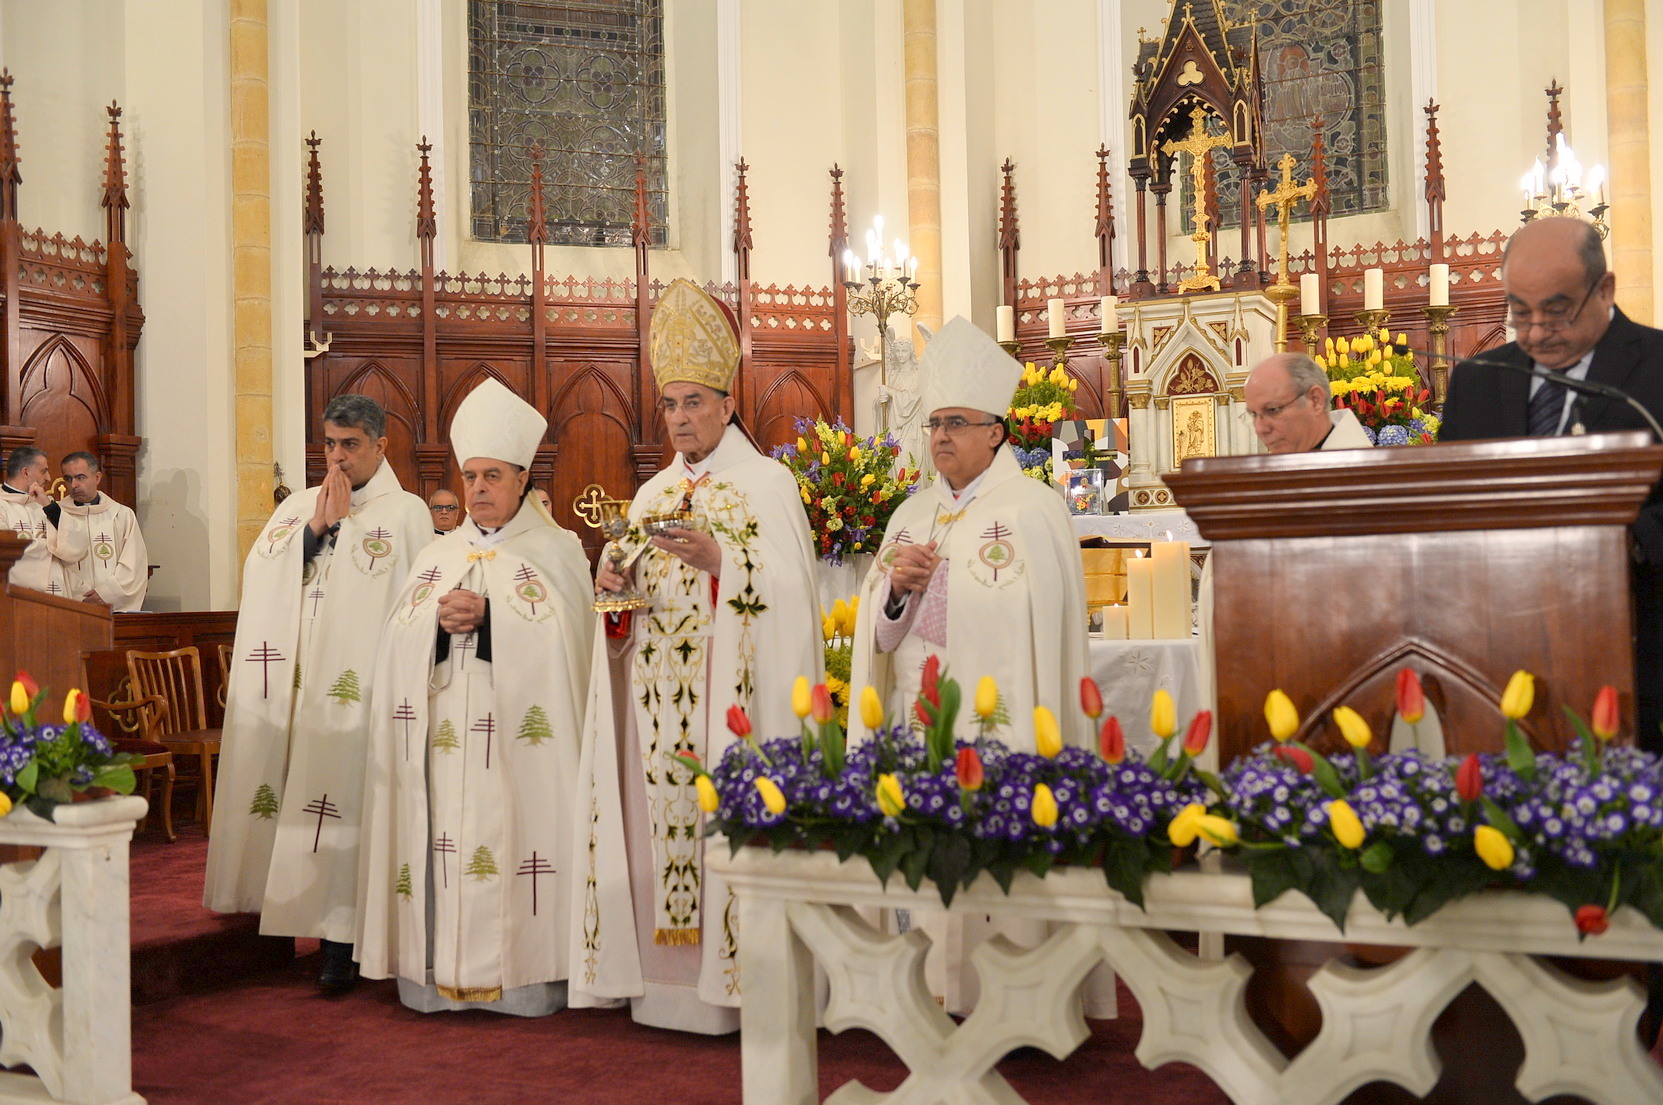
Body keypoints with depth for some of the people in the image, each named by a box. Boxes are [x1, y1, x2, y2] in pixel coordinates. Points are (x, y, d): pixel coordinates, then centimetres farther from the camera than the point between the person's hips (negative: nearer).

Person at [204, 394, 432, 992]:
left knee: (343, 795, -7)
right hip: (291, 685, 5)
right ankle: (284, 907, 16)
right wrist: (316, 526, -5)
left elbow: (390, 589, -14)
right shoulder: (298, 506, 17)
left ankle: (340, 939, -3)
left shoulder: (405, 511, -1)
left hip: (354, 689, -5)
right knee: (291, 785, 5)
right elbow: (259, 572, 2)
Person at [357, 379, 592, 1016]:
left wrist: (488, 616, -15)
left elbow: (557, 636, -7)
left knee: (513, 836, -7)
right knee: (443, 835, -1)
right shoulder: (435, 556, 17)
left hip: (518, 736, -4)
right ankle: (439, 972, 7)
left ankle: (524, 976, 1)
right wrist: (441, 622, -12)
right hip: (441, 737, 4)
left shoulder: (556, 550, 5)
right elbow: (399, 642, 8)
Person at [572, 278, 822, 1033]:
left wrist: (721, 562, -22)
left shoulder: (768, 484, 0)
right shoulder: (652, 495, 17)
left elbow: (787, 596, -9)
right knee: (662, 812, 3)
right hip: (657, 700, 5)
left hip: (730, 699, -5)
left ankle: (733, 975, 2)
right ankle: (664, 977, 11)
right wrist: (614, 589, -2)